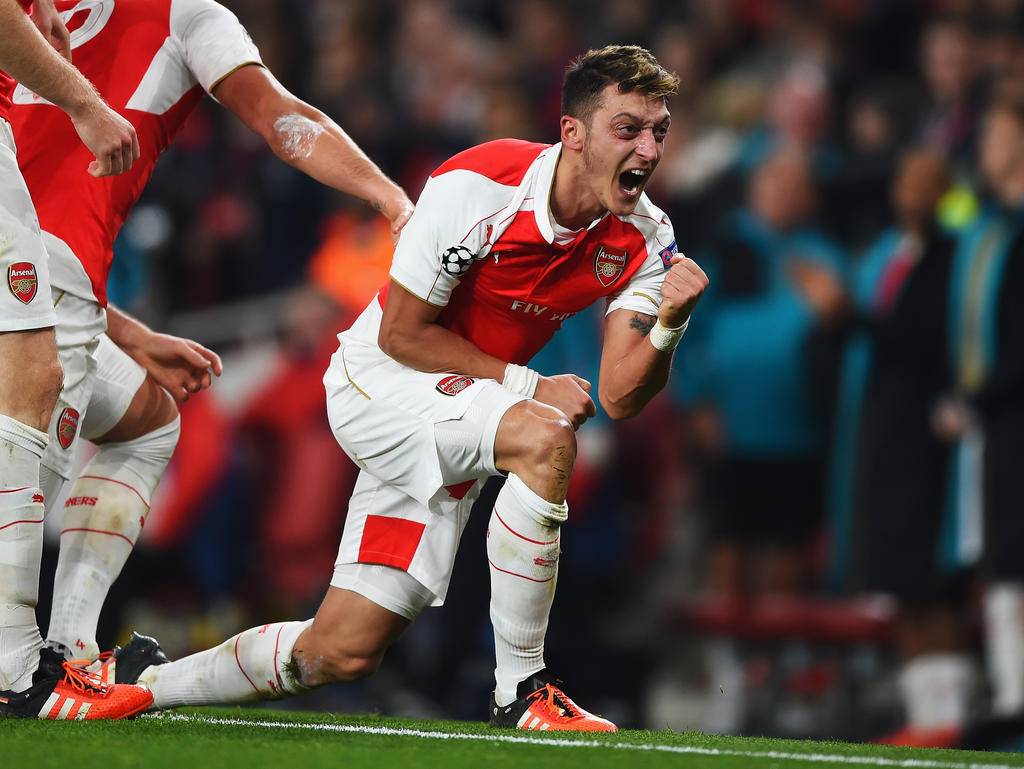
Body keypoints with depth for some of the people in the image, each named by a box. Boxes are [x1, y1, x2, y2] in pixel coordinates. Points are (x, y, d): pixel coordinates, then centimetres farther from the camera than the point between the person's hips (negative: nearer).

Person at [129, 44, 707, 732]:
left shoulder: (644, 238, -10)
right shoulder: (478, 186, -25)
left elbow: (620, 395, -13)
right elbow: (401, 332, -17)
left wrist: (668, 324, -32)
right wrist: (526, 385, -19)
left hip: (456, 421, 6)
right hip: (381, 383, -6)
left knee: (345, 653, 3)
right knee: (545, 436, -34)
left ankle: (148, 682, 25)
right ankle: (520, 692, -26)